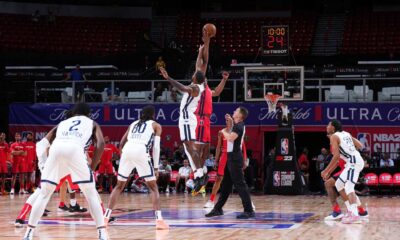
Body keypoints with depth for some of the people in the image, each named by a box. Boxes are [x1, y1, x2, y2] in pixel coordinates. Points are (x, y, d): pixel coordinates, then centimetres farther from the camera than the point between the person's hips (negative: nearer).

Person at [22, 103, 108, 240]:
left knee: (44, 194, 17)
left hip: (56, 148, 2)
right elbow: (100, 144, 13)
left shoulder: (62, 123, 39)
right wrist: (92, 168, 16)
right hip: (75, 149, -2)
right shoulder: (92, 123, 32)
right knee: (91, 194, 12)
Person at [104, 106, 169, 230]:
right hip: (141, 152, -4)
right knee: (153, 187, 6)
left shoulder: (133, 124, 31)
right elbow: (156, 146, 8)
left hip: (127, 150, 4)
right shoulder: (156, 125, 20)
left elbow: (122, 143, 28)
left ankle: (106, 217, 15)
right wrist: (156, 166, 10)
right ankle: (159, 220, -8)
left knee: (119, 185, 19)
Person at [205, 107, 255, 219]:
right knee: (225, 184, 15)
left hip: (235, 158, -10)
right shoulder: (237, 125, 15)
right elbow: (231, 136, 32)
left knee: (240, 184, -10)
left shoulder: (239, 126, -14)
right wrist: (231, 122, 27)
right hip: (231, 158, 10)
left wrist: (224, 131, -9)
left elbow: (230, 138, -27)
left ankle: (249, 211, -10)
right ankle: (218, 209, 22)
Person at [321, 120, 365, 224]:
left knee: (349, 187, -18)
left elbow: (337, 156, -14)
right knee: (339, 185, 18)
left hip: (353, 162, -9)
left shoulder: (334, 136, -4)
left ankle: (355, 215, -33)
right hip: (357, 160, 9)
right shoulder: (346, 134, 19)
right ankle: (351, 211, 17)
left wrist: (326, 171, -11)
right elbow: (360, 146, 17)